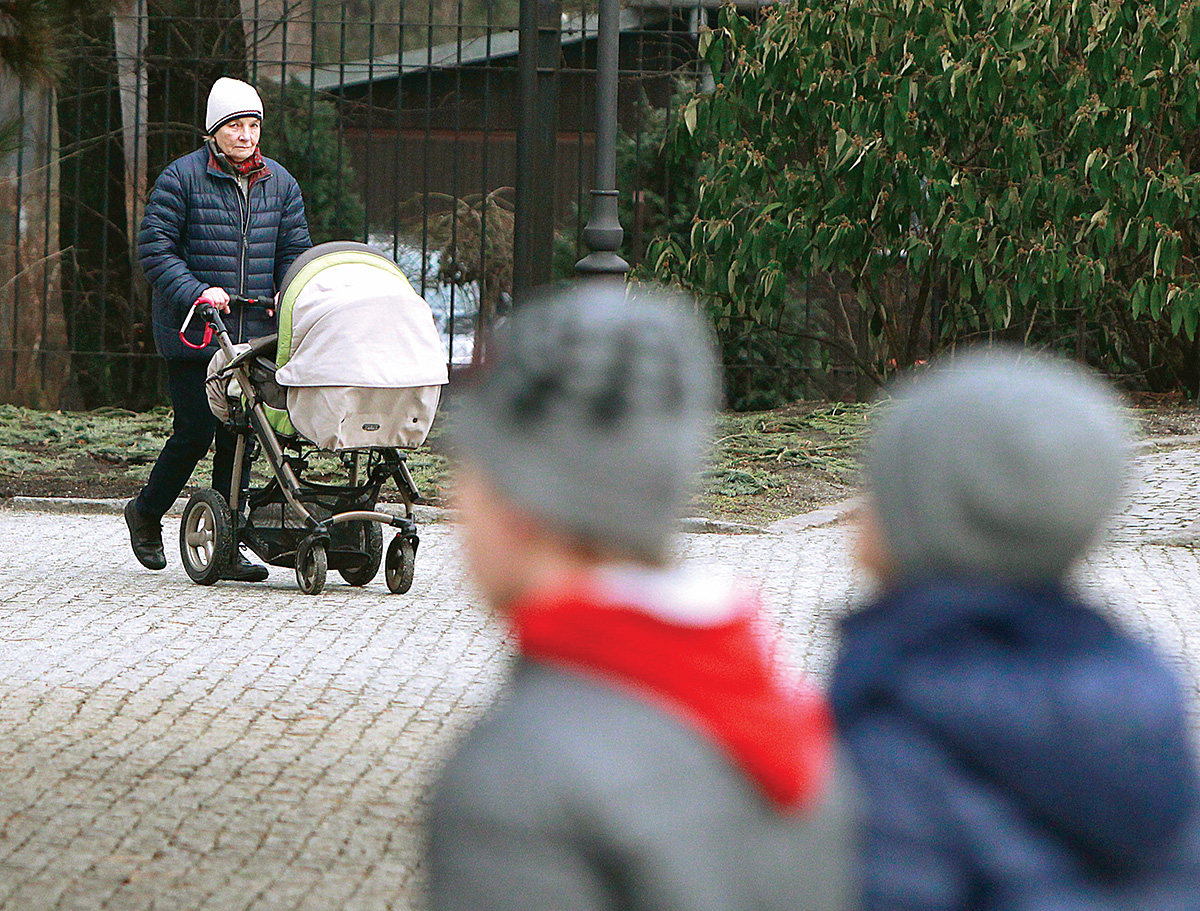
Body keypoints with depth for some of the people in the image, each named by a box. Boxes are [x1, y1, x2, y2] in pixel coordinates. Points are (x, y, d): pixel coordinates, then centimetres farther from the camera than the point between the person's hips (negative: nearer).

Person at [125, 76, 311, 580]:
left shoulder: (279, 183, 12)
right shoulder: (182, 177, -5)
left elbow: (294, 249, 16)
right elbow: (155, 247, -7)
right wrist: (195, 292, -20)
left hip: (255, 329, 5)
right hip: (191, 331, -5)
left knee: (240, 433, 2)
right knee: (196, 429, -7)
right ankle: (146, 512, 19)